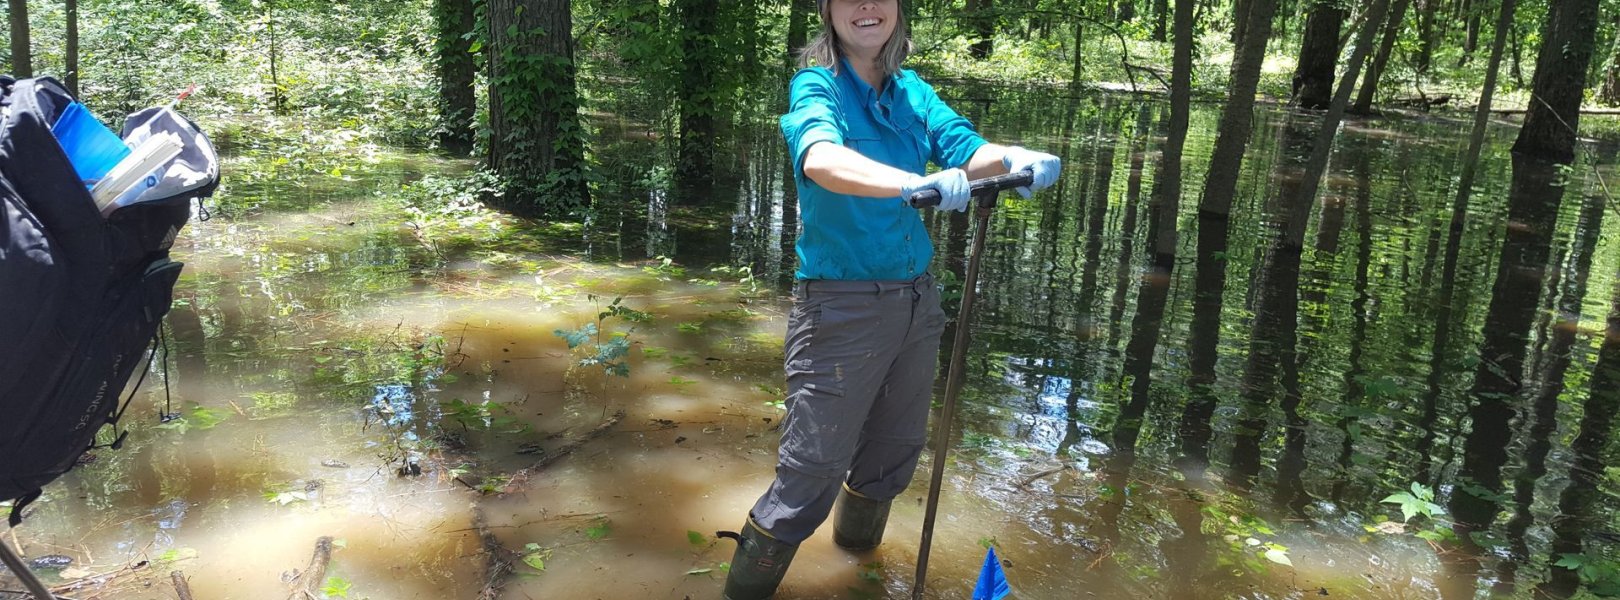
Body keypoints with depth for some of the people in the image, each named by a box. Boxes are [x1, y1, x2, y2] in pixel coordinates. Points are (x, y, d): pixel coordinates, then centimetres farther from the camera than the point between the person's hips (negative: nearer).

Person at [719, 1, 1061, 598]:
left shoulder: (913, 91, 7)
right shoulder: (816, 85, -11)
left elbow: (968, 153, -5)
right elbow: (821, 159, -32)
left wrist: (1015, 160, -28)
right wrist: (916, 184, -48)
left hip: (916, 299, 6)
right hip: (841, 305, -6)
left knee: (897, 448, 20)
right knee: (814, 469, -4)